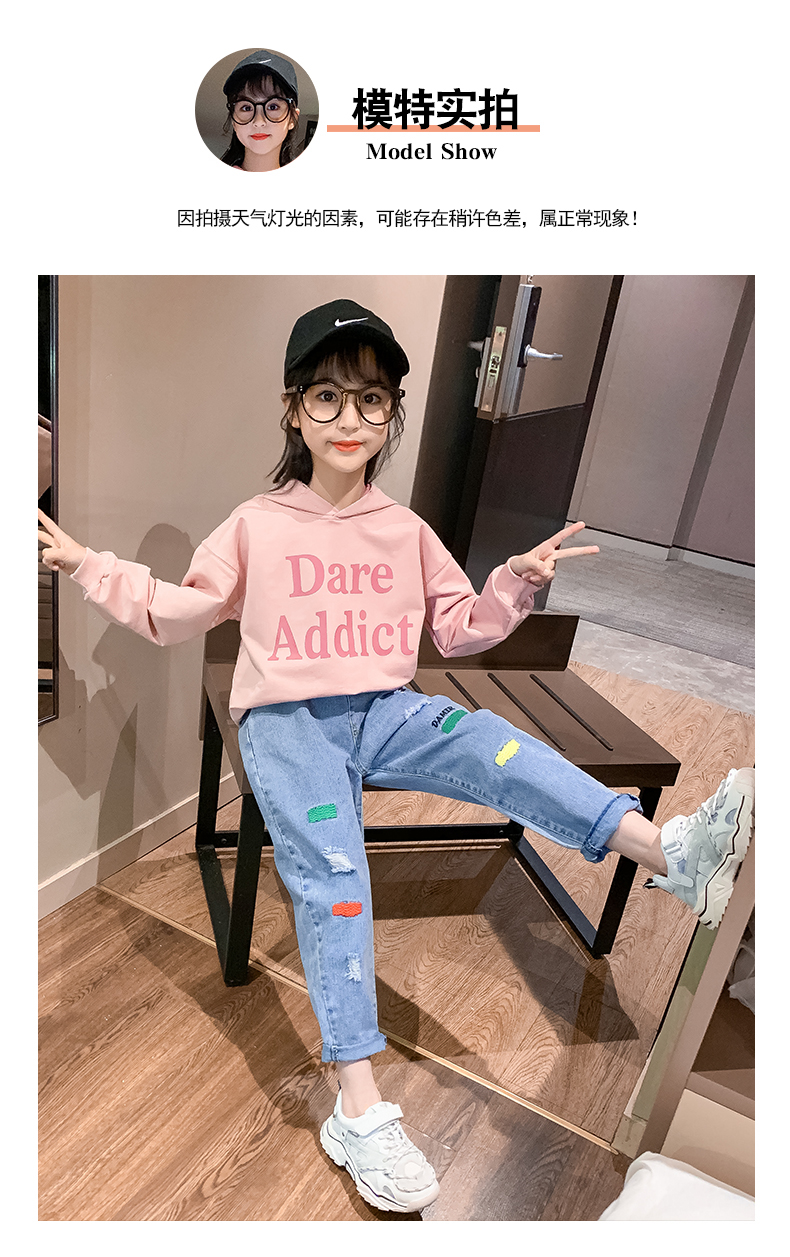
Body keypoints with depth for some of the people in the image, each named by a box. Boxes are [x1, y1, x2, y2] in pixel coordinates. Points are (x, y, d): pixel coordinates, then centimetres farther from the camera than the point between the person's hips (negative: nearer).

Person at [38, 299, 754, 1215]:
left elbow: (459, 628, 17)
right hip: (286, 722, -2)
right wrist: (89, 568, 5)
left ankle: (670, 850, -38)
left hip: (385, 712, 2)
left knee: (494, 745, -26)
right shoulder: (256, 525, 8)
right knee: (330, 873, -23)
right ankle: (359, 1110, -22)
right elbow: (175, 613, 13)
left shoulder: (406, 529, 13)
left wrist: (514, 585, 2)